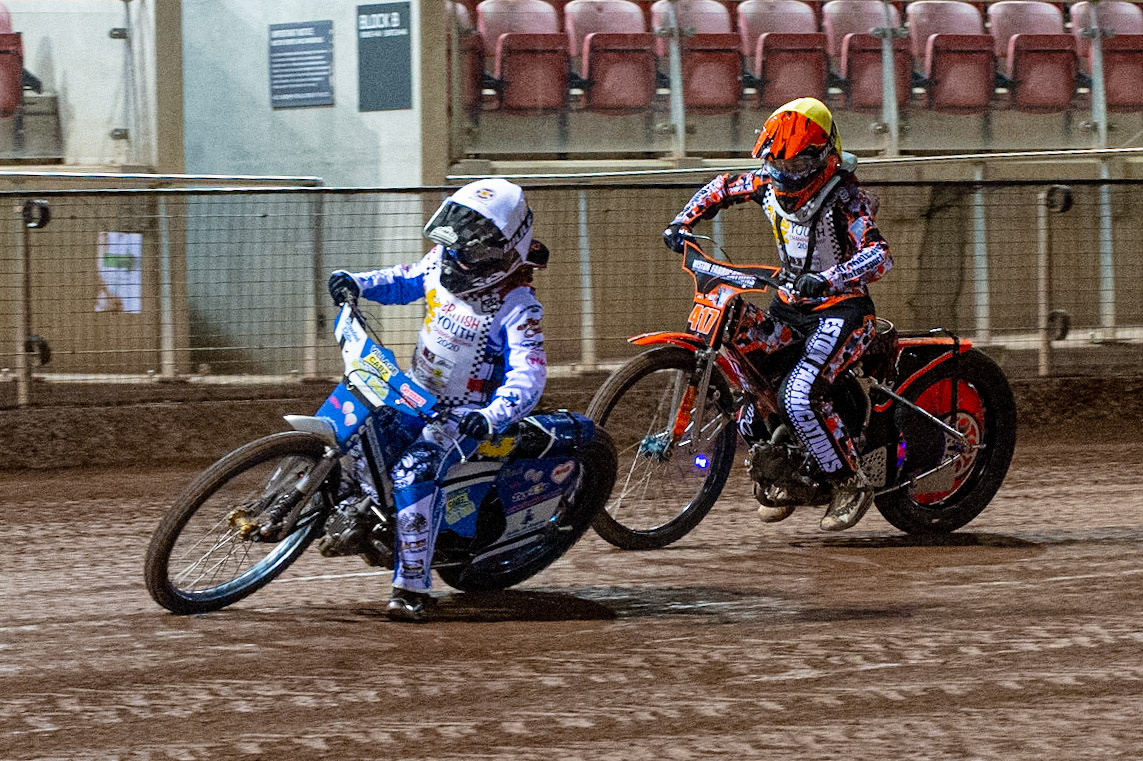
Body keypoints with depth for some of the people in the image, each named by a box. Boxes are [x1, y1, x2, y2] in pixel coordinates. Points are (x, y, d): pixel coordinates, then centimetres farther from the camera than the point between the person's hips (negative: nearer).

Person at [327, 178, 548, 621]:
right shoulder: (441, 265, -3)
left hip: (466, 412, -8)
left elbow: (527, 377, -30)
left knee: (415, 471, -30)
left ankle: (413, 587, -28)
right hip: (418, 396, 8)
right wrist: (358, 283, 0)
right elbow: (404, 282, 19)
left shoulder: (517, 306, -22)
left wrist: (491, 417, -47)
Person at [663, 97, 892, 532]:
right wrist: (682, 222, 5)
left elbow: (879, 255, -32)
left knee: (800, 399, -28)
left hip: (841, 309, -8)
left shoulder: (843, 195, -20)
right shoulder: (769, 182, 0)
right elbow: (721, 189, 20)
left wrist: (827, 279, -47)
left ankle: (850, 485, -8)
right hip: (789, 307, 8)